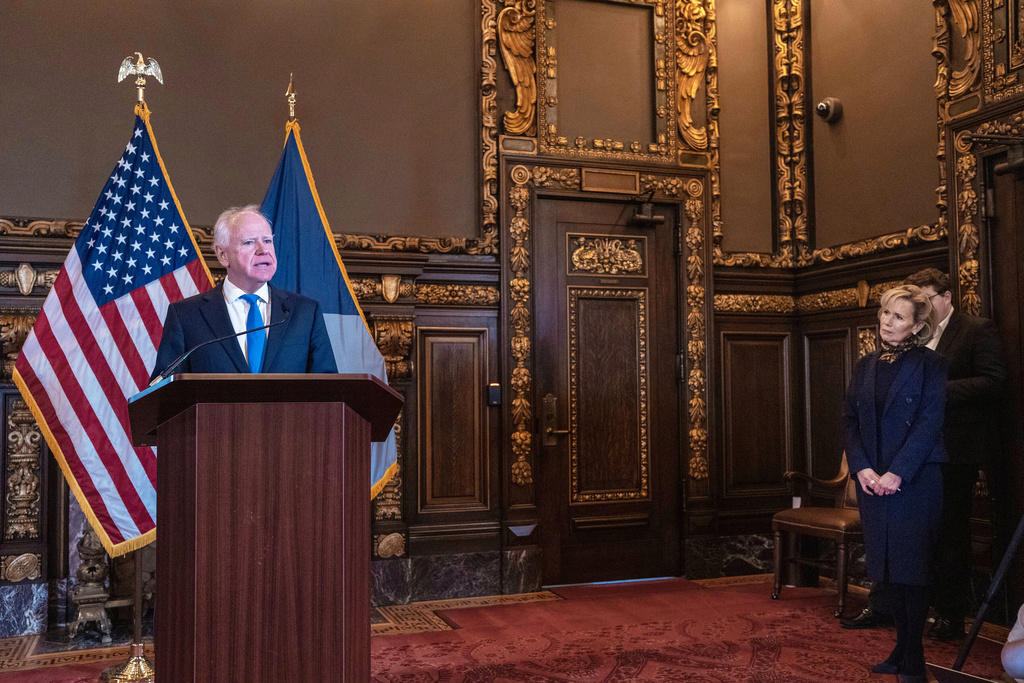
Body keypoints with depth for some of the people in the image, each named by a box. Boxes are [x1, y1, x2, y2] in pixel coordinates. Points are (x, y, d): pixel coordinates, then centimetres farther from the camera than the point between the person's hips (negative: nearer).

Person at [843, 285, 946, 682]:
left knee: (911, 568, -2)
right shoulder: (866, 366, 12)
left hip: (915, 481, -5)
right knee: (887, 568, 9)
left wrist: (897, 473, -17)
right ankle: (902, 648, 20)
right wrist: (861, 467, -6)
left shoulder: (929, 365, -4)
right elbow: (849, 419, 8)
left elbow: (929, 423, -11)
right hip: (872, 481, 5)